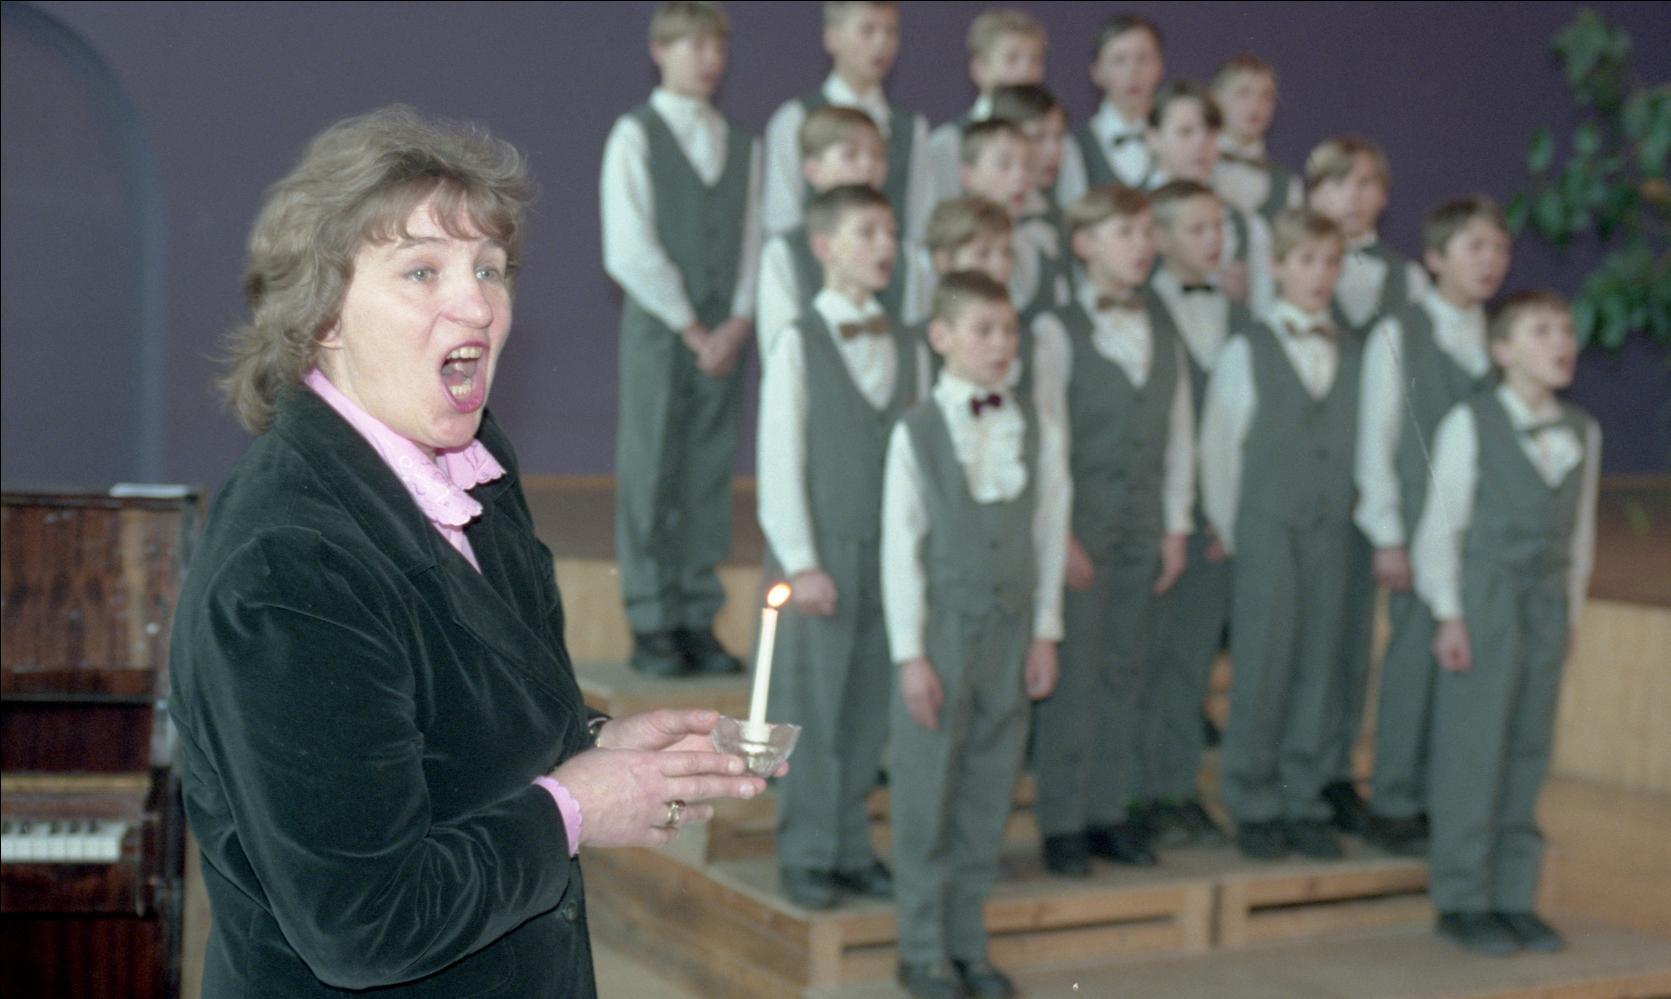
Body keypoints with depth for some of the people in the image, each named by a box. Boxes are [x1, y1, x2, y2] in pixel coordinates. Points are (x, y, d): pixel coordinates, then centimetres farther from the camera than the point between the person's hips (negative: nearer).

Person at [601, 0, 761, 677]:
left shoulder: (741, 144, 14)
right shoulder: (635, 136, -1)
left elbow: (755, 240, 9)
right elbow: (630, 251, -8)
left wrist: (739, 323, -5)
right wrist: (692, 329, -10)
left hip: (727, 336, 4)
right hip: (658, 326, -4)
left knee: (710, 480, 5)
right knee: (650, 478, -2)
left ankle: (698, 620, 12)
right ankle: (651, 628, 4)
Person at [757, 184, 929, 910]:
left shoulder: (908, 349, 10)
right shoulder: (798, 344, -4)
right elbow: (779, 462, -7)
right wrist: (801, 563, -12)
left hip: (889, 551, 4)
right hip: (819, 551, -4)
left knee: (868, 710, 8)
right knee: (810, 708, 0)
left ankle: (852, 849, 19)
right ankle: (807, 856, 11)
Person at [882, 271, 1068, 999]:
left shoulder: (1036, 432, 3)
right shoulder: (917, 432, -7)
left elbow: (1049, 537, 8)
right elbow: (900, 548, -7)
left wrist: (1045, 632, 6)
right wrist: (910, 653, -8)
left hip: (1010, 631, 3)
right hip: (941, 630, -3)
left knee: (988, 796, 10)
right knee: (926, 795, 4)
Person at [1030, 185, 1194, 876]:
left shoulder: (1163, 327, 9)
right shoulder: (1058, 330, -7)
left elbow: (1179, 431, 11)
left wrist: (1176, 525, 8)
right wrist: (1060, 534, -12)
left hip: (1142, 523, 5)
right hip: (1079, 521, -5)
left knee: (1127, 670, 9)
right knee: (1073, 671, -3)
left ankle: (1111, 812, 18)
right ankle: (1062, 823, 6)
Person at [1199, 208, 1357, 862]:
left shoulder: (1351, 356, 9)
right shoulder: (1245, 353, 0)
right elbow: (1218, 447, 1)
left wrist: (1345, 511, 3)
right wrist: (1229, 528, -1)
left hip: (1329, 532, 3)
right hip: (1264, 532, -3)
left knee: (1318, 666, 5)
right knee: (1261, 667, -3)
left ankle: (1302, 801, 16)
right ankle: (1253, 806, 9)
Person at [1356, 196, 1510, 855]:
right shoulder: (1398, 336, 0)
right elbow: (1376, 439, -3)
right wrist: (1389, 537, -7)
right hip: (1421, 525, -4)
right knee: (1416, 660, -3)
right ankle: (1395, 807, 8)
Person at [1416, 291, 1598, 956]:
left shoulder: (1583, 433, 9)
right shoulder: (1469, 424, -6)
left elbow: (1580, 532, 14)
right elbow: (1440, 526, -7)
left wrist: (1571, 613, 11)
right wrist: (1449, 615, -10)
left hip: (1546, 604, 5)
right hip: (1482, 602, -5)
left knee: (1528, 751, 8)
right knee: (1471, 750, -2)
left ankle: (1513, 896, 17)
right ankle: (1462, 901, 7)